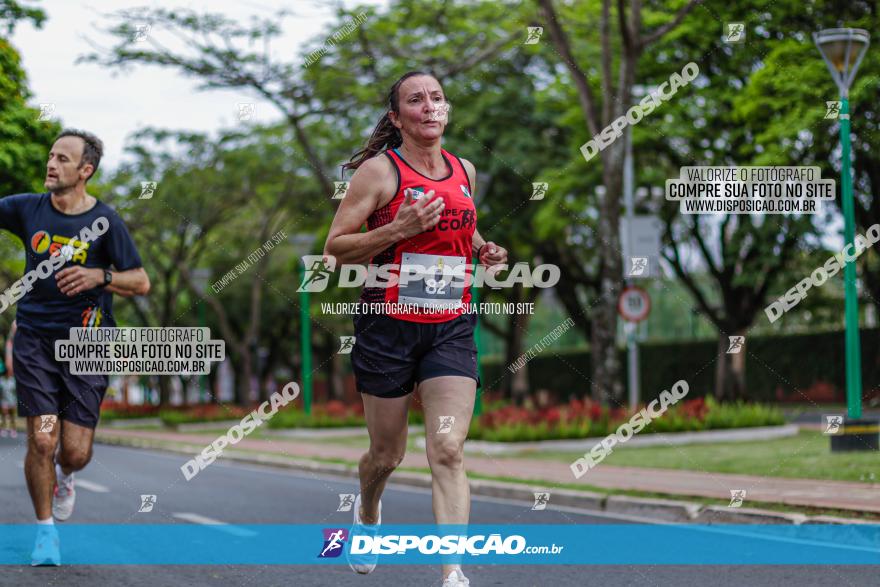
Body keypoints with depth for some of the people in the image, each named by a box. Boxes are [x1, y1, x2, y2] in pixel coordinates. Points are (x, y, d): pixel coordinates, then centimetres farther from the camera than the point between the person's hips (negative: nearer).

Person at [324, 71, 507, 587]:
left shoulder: (465, 171, 10)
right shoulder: (379, 169, -6)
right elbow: (336, 247, -8)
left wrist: (484, 250, 7)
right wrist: (398, 229, -21)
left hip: (452, 328, 3)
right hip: (388, 326, -3)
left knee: (448, 451, -13)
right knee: (388, 454, 10)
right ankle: (368, 511, 45)